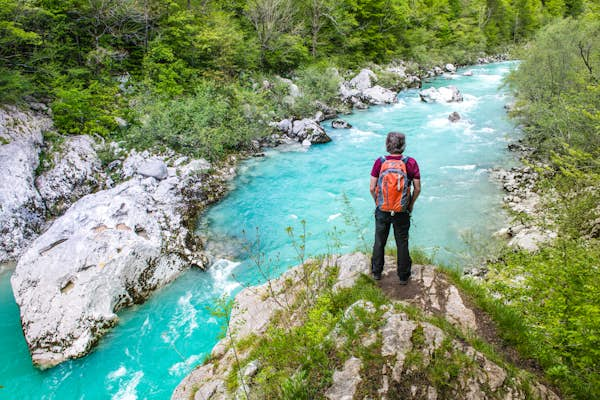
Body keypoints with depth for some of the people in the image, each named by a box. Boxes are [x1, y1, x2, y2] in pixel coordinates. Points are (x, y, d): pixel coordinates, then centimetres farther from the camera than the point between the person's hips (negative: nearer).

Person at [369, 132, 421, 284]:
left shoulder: (380, 162, -10)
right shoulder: (411, 163, -11)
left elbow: (372, 188, -8)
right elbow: (417, 188, -7)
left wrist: (377, 202, 10)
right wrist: (411, 204, 10)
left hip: (382, 209, 1)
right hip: (402, 211, -1)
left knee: (379, 241, 18)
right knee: (402, 243, 14)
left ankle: (377, 272, 33)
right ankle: (404, 276, 26)